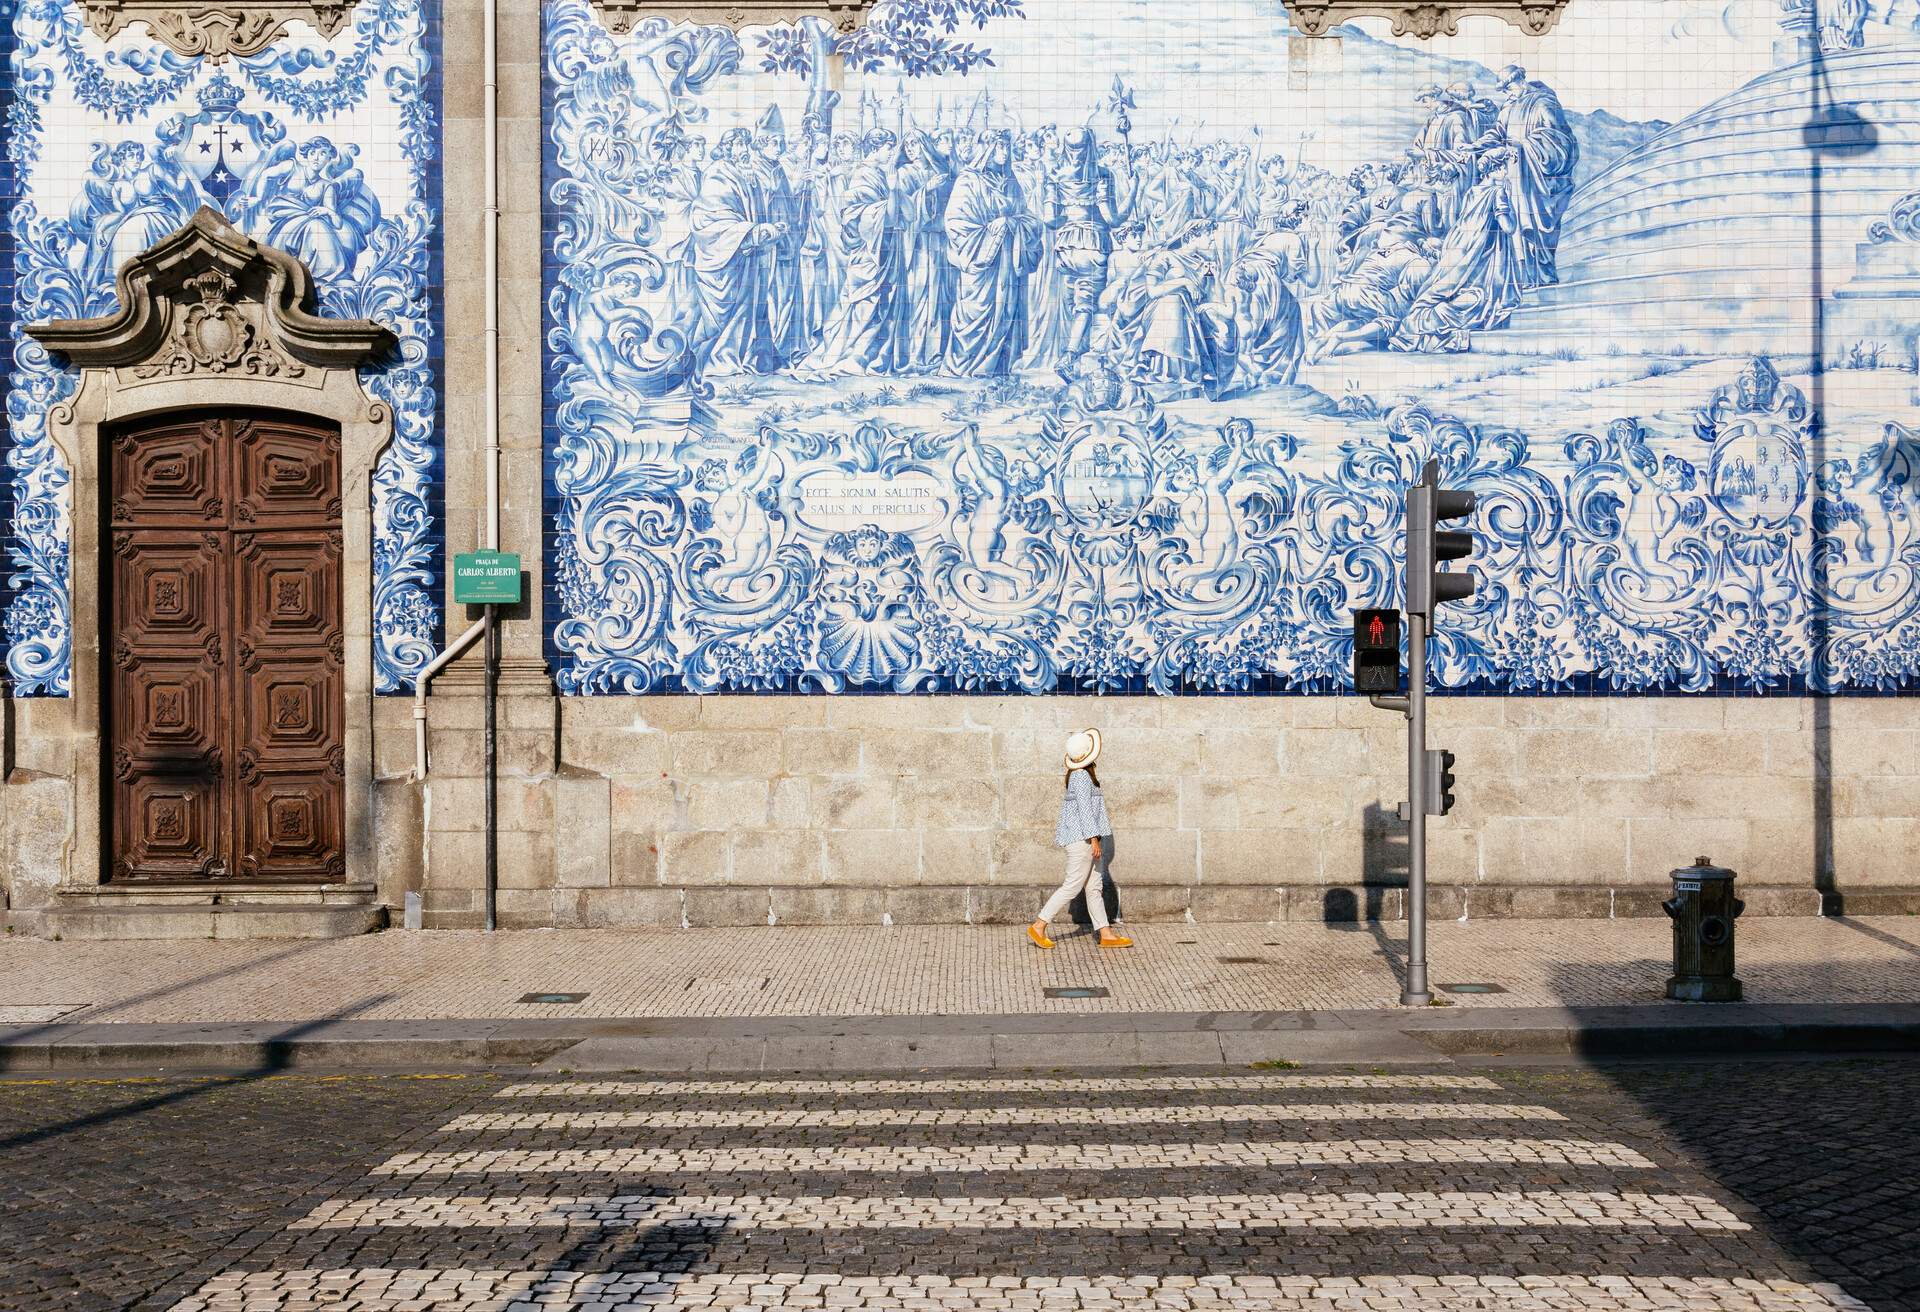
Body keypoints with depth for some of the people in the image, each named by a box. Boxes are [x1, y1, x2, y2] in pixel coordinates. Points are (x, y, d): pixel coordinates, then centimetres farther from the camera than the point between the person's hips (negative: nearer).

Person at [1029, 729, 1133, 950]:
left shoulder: (1076, 775, 13)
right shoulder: (1082, 776, -17)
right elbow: (1084, 808, -20)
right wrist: (1094, 838, -20)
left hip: (1080, 839, 10)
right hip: (1081, 838, -10)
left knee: (1094, 886, 9)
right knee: (1072, 886, -6)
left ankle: (1106, 934, 11)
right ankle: (1039, 926, -3)